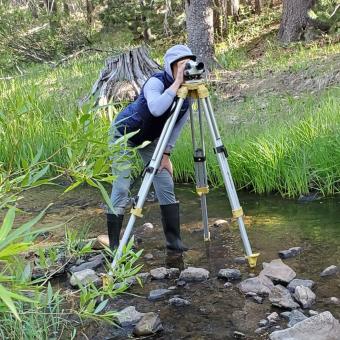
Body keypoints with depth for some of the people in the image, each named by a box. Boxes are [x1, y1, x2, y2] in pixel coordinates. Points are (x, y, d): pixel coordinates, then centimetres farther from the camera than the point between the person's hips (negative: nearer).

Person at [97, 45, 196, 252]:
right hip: (124, 134, -6)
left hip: (150, 138, 6)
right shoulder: (156, 82, -30)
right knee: (121, 188, -10)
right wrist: (177, 83, -48)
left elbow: (178, 124, -3)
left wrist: (166, 154, -7)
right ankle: (114, 244, -1)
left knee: (166, 185, -4)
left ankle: (174, 239, 4)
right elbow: (156, 109, -51)